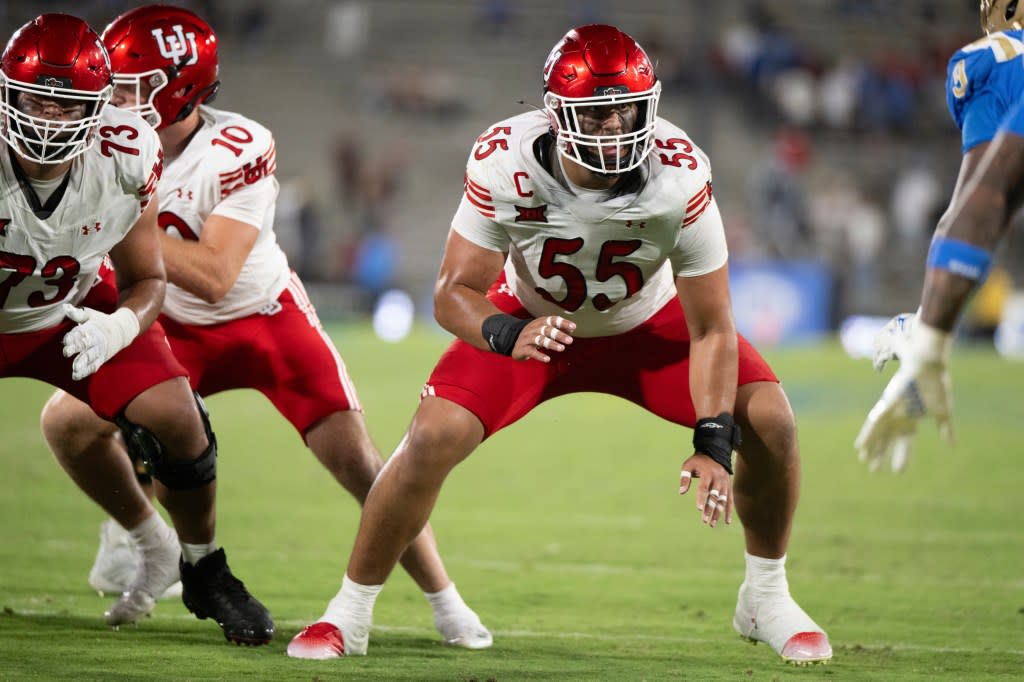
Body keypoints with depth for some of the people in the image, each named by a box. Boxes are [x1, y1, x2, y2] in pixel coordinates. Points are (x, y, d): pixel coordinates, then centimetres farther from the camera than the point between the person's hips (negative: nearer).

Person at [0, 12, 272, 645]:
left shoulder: (126, 159, -23)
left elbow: (146, 280, -7)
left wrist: (118, 328, -30)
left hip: (76, 310, 2)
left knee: (176, 421, -13)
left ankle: (205, 573, 14)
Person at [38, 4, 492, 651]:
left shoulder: (237, 150, -28)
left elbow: (213, 278, -33)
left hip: (265, 318, -5)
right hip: (178, 329, 5)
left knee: (358, 461, -9)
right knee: (68, 420, -9)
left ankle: (447, 603, 6)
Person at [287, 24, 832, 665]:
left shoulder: (680, 178, -33)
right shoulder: (504, 163, -32)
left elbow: (712, 329, -24)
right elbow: (455, 294, -24)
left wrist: (714, 444, -35)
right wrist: (509, 336, -46)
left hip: (648, 324, 1)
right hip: (532, 321, -1)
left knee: (769, 420, -17)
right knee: (433, 437, -21)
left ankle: (767, 599, 8)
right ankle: (349, 613, -1)